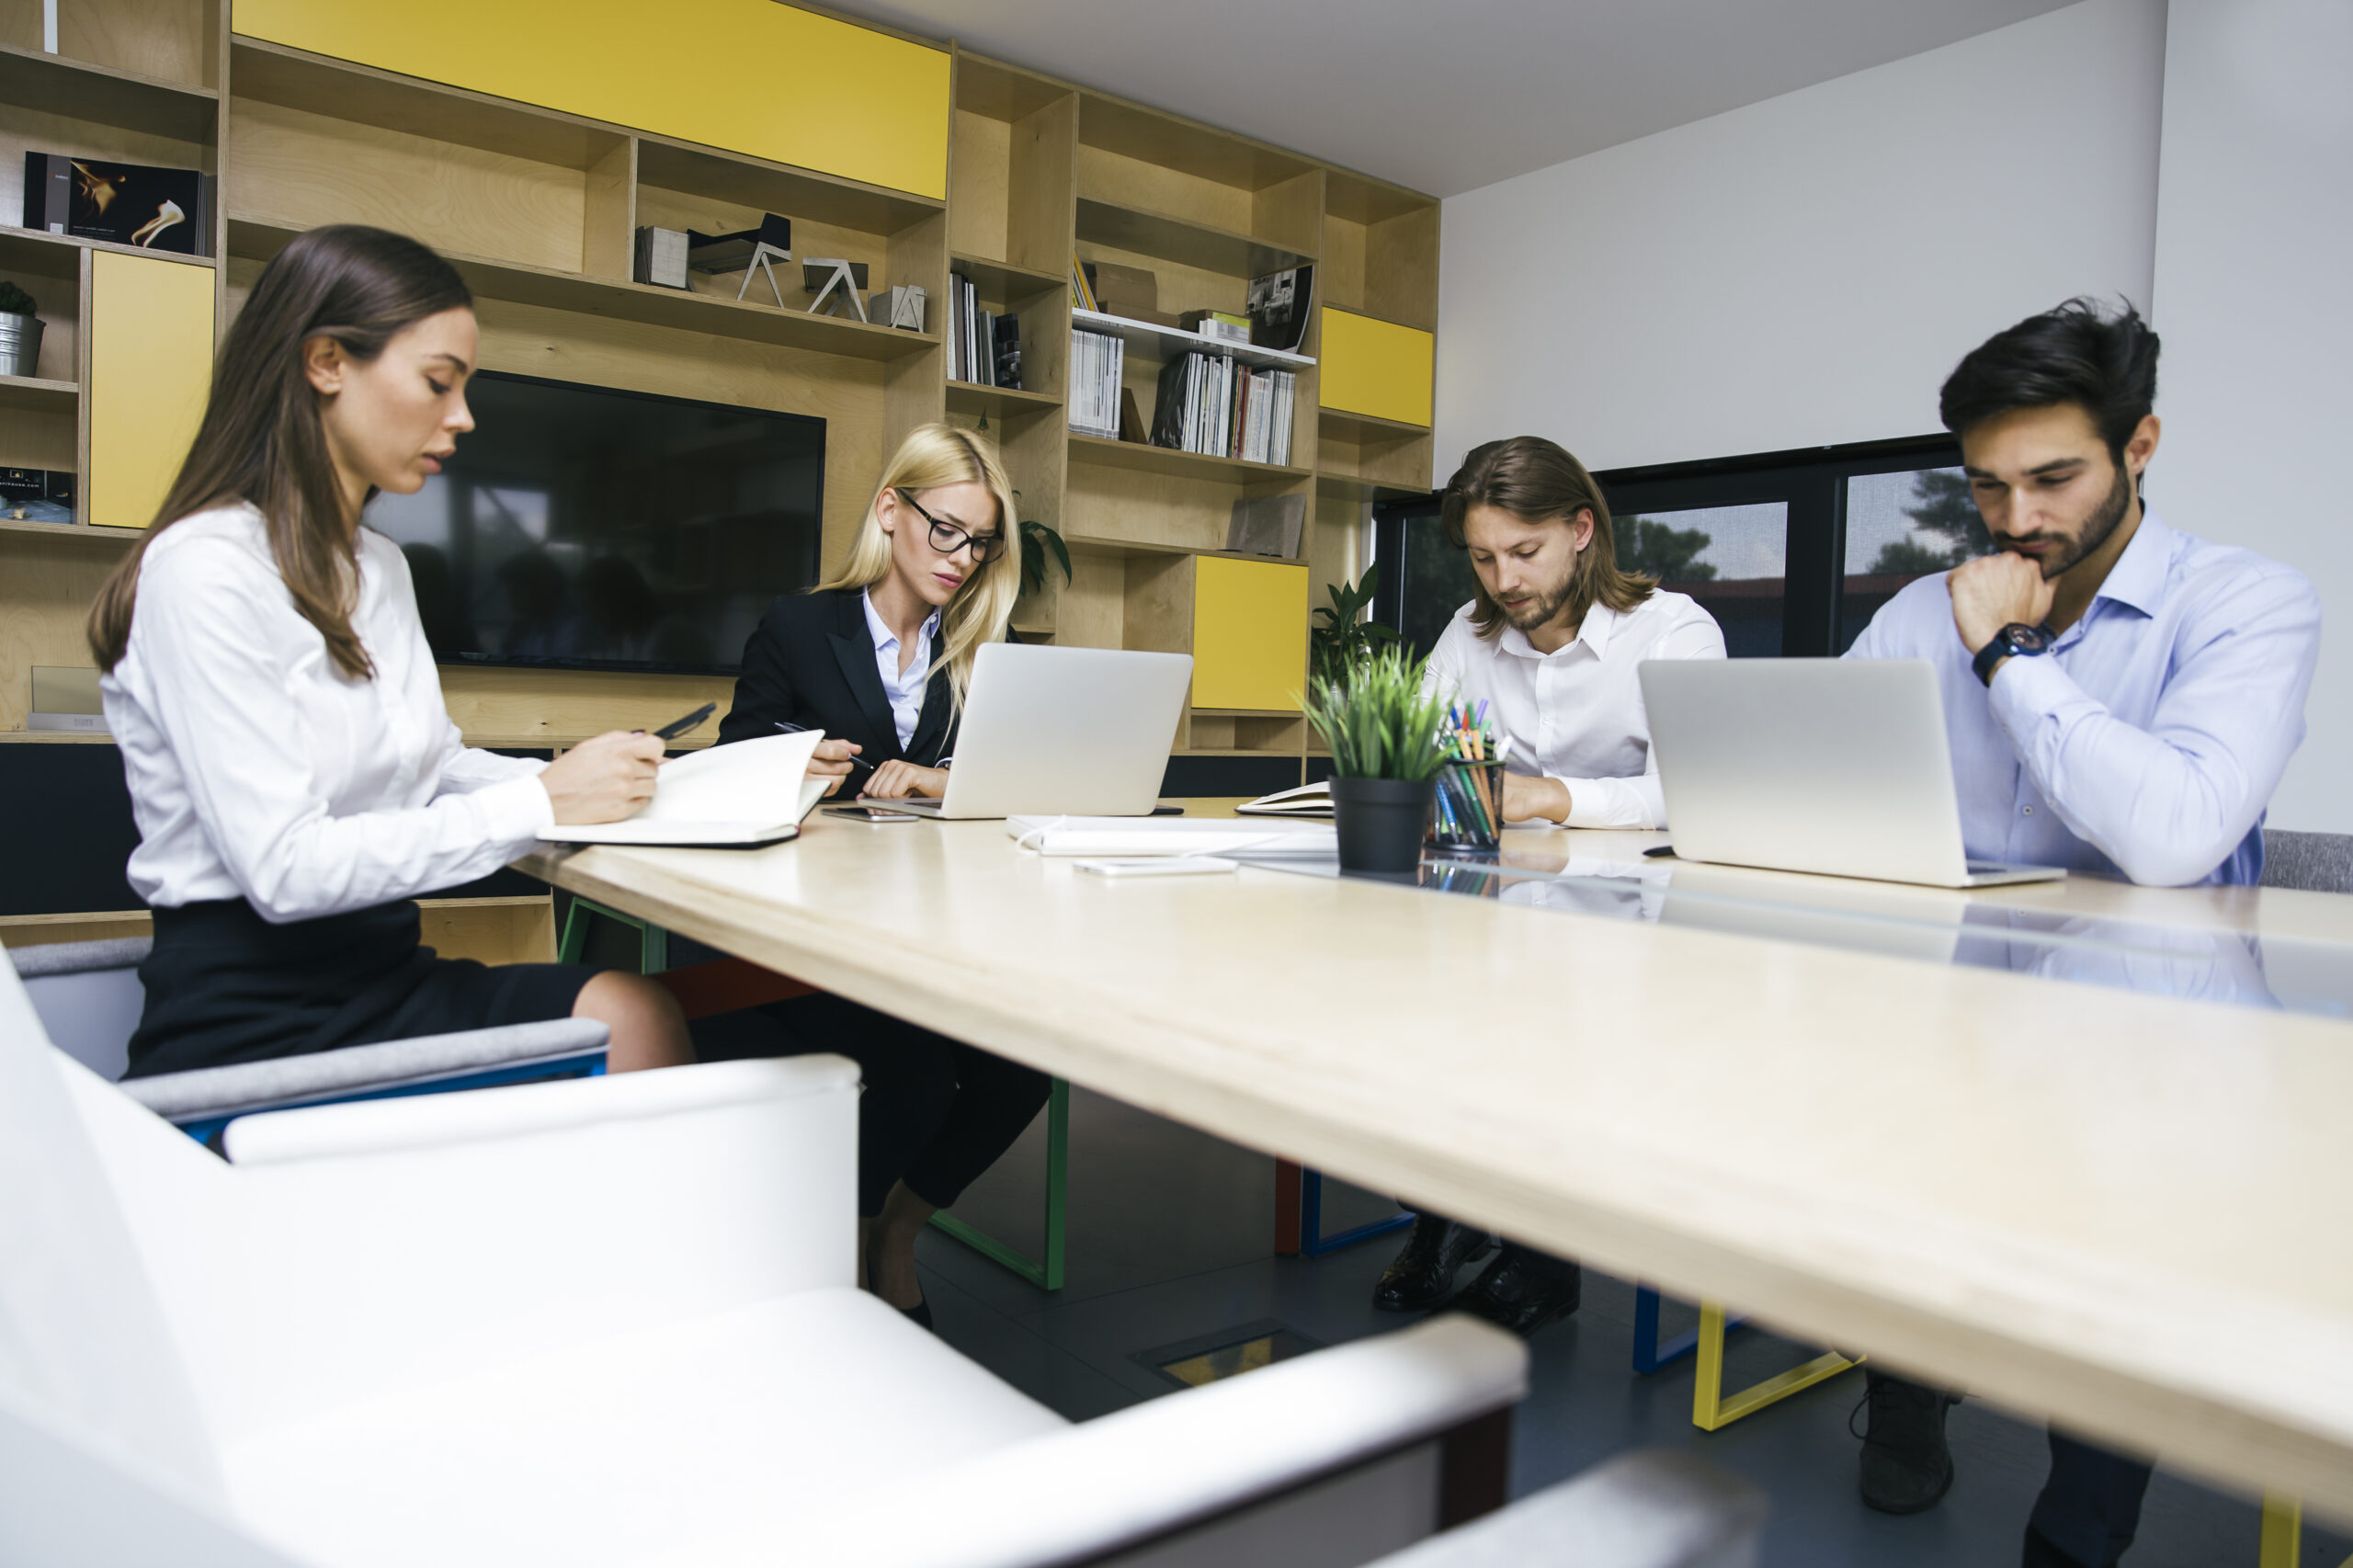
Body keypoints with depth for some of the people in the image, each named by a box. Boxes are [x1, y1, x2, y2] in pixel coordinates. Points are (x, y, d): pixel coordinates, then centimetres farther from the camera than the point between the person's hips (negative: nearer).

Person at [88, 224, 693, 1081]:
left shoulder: (382, 567, 15)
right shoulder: (206, 569, -14)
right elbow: (285, 868, -20)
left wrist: (583, 781, -2)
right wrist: (539, 804, -20)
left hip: (379, 972, 8)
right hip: (248, 1018, -7)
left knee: (637, 1016, -19)